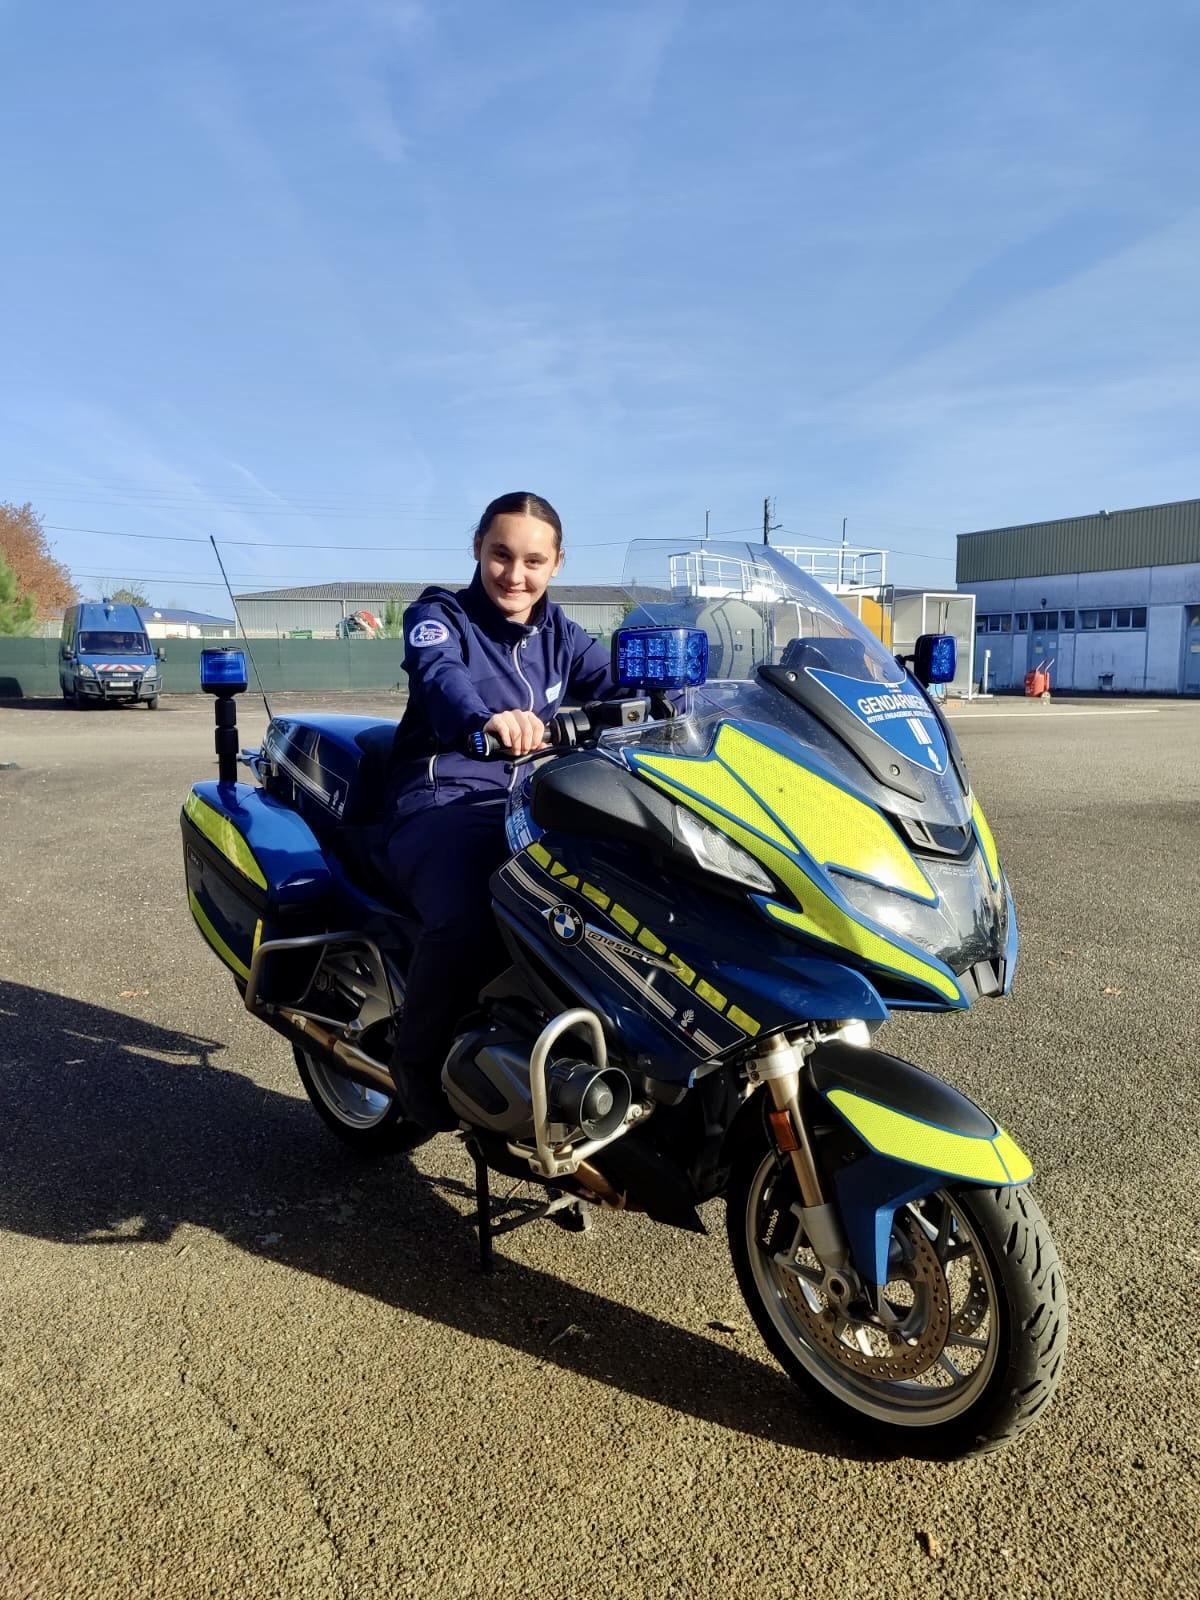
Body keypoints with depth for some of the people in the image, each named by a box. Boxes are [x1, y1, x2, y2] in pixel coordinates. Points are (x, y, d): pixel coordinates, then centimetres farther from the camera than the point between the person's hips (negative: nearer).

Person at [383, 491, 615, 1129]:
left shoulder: (556, 632, 19)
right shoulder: (439, 614, 3)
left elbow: (618, 684, 3)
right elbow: (440, 673, -22)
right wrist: (486, 719, -45)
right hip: (447, 804, -5)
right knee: (466, 919, -35)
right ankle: (421, 1075, -9)